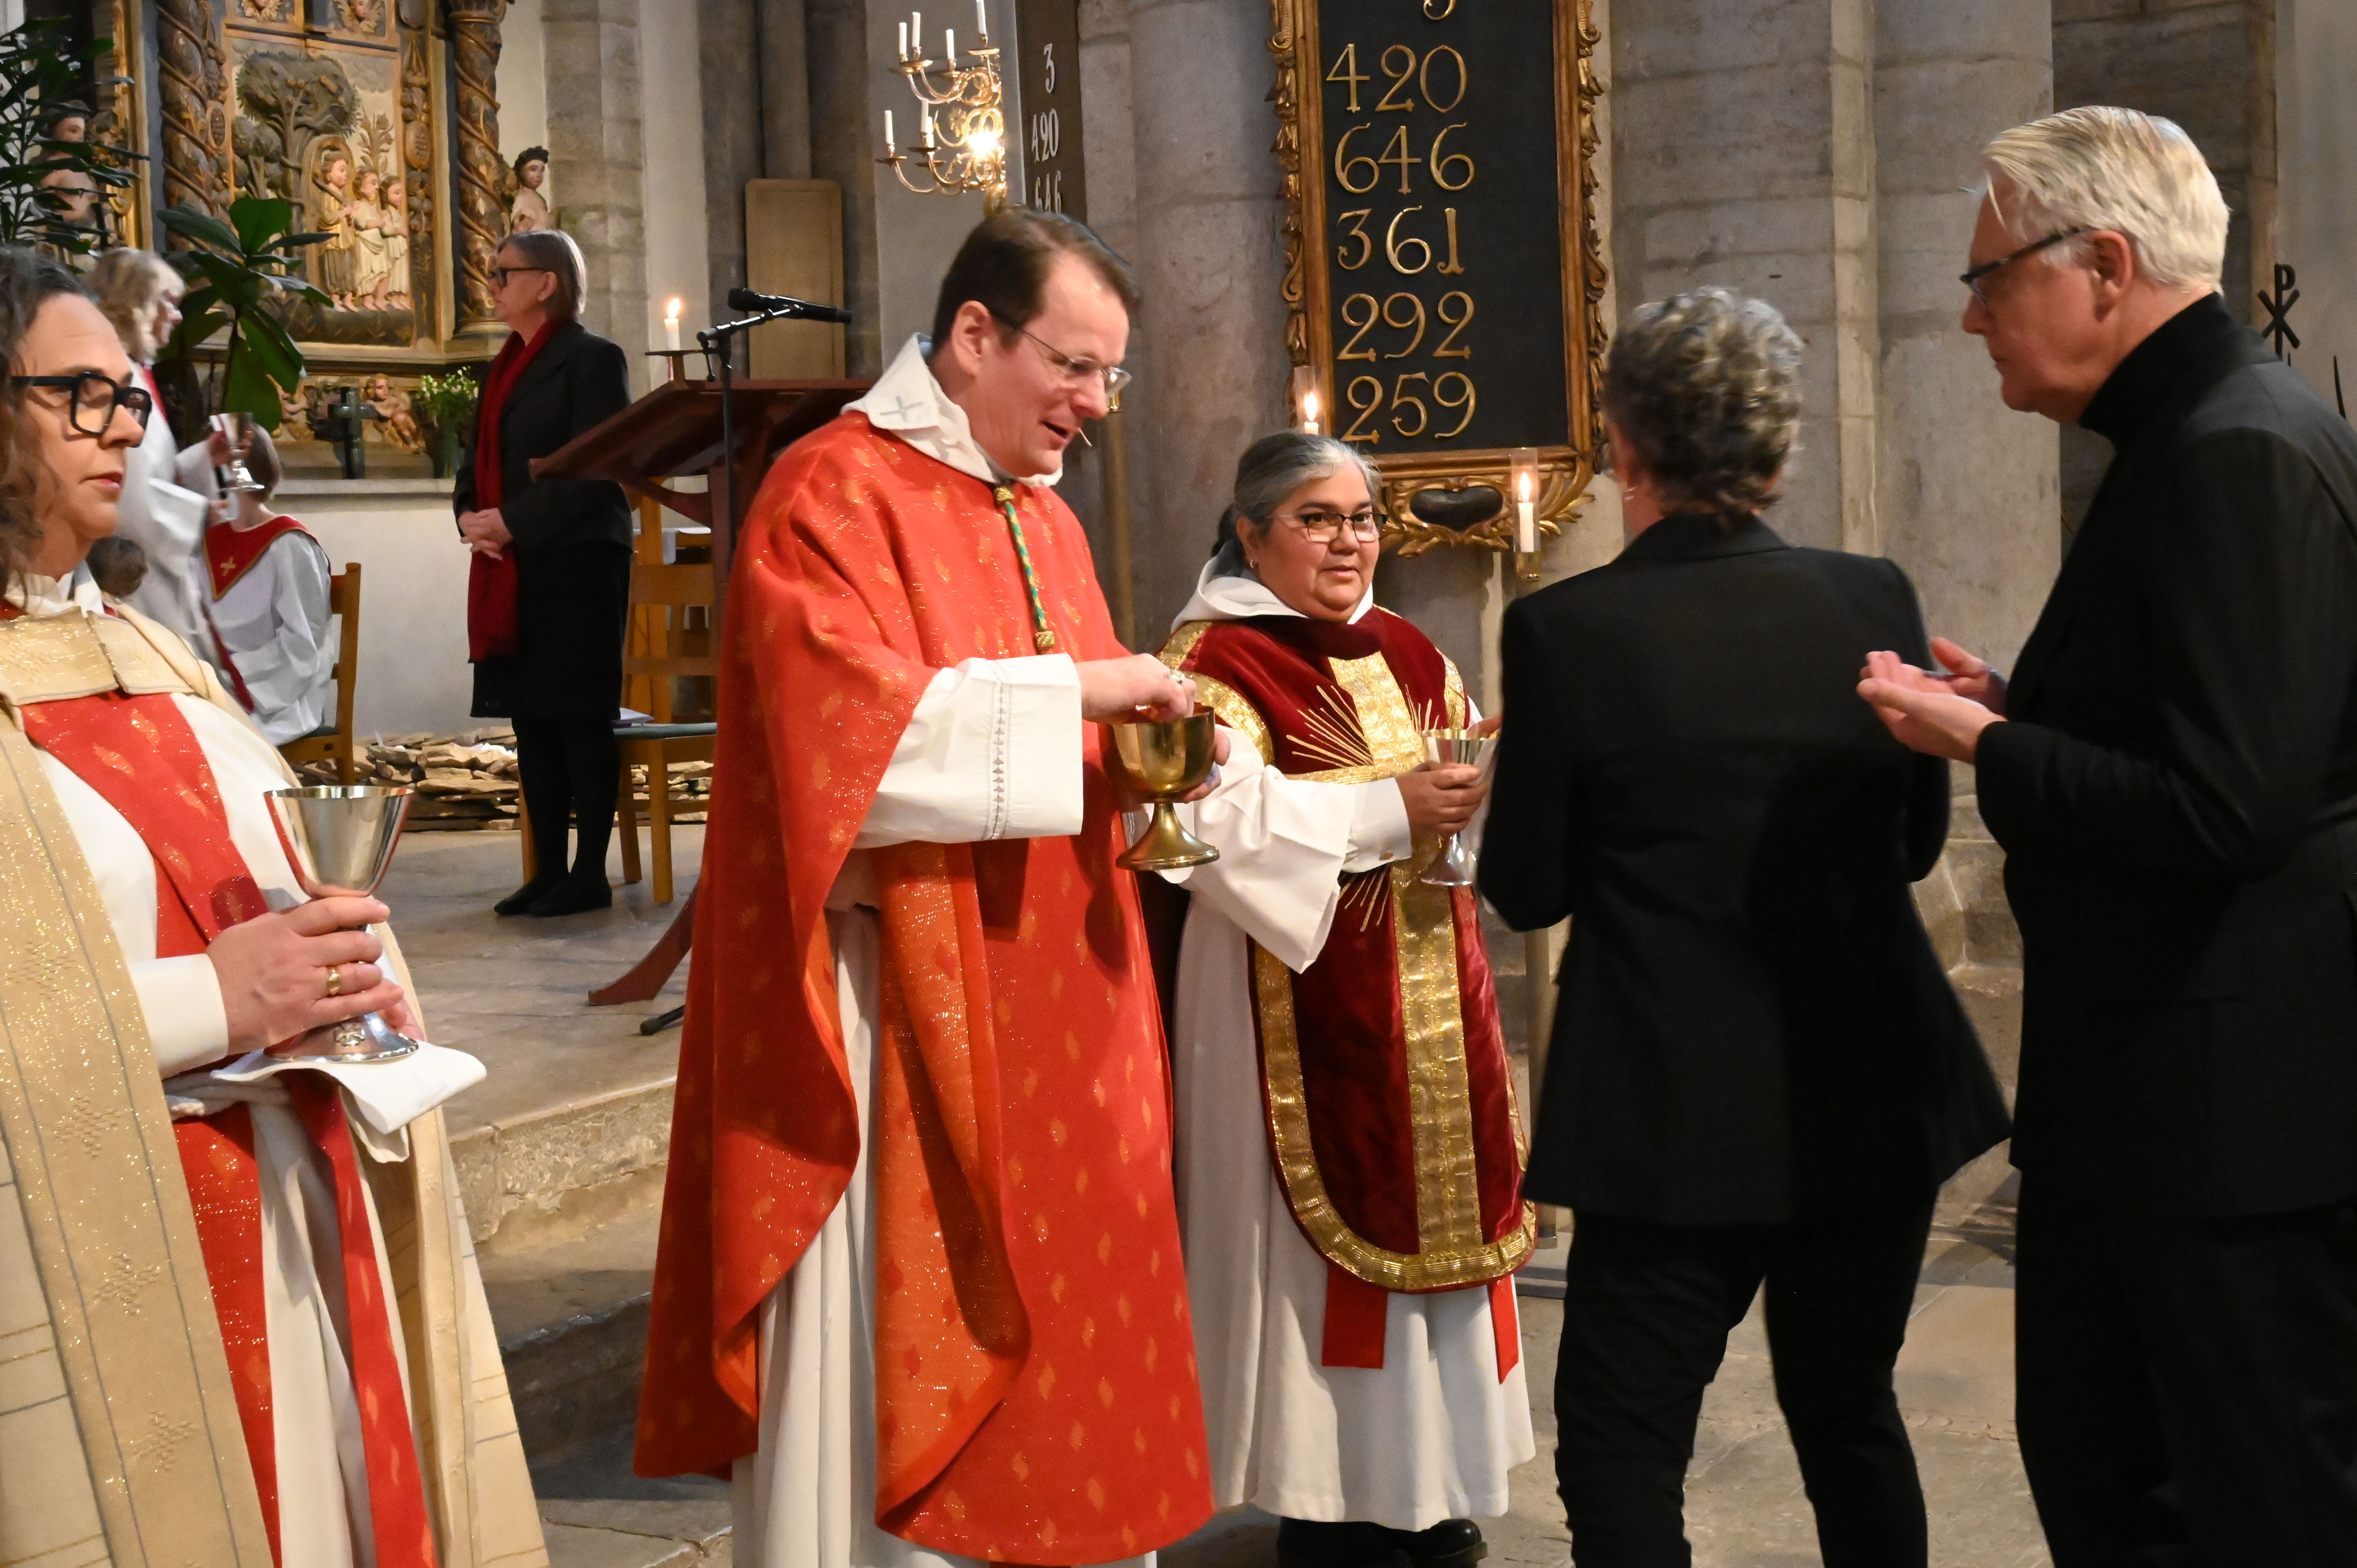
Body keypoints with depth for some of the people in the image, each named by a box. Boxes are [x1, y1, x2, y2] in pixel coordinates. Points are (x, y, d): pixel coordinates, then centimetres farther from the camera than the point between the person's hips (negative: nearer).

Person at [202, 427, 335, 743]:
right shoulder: (214, 539, 14)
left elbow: (301, 645, -11)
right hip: (221, 684, 6)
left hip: (277, 697, -6)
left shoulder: (289, 546, -8)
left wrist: (237, 676, -15)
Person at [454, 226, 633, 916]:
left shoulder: (592, 359, -6)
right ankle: (548, 872, 15)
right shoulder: (509, 366, 18)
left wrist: (512, 521, -17)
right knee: (531, 719, 9)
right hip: (514, 571, 8)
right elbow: (477, 458, 19)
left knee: (580, 718, -4)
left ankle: (590, 874, 2)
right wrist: (470, 515, -2)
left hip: (577, 564, -8)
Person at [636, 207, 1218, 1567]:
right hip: (905, 1026, -8)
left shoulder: (1046, 520, 15)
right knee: (905, 1352, -2)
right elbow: (846, 735, -22)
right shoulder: (835, 495, -10)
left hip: (1057, 1021, 8)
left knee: (1049, 1330, 11)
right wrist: (1073, 688, -19)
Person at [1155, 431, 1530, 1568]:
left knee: (1430, 1211, 11)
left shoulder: (1406, 653, 15)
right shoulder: (1212, 661, -8)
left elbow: (1469, 768, 12)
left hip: (1429, 996, 7)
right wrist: (1388, 811, -23)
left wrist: (1488, 786, -12)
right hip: (1304, 1006, -7)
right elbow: (1220, 825, -21)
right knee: (1324, 1232, -3)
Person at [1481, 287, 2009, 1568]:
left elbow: (1526, 891, -6)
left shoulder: (1563, 630, -14)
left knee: (1619, 1456, 6)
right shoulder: (1872, 600, -4)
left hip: (1678, 1115, -4)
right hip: (1874, 1093, 5)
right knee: (1851, 1415, 21)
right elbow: (1917, 840, 8)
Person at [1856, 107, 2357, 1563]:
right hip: (2143, 1085, 10)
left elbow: (2224, 803, -26)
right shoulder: (2195, 435, 13)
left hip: (2237, 1100, -10)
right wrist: (2017, 702, 6)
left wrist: (1978, 745, -15)